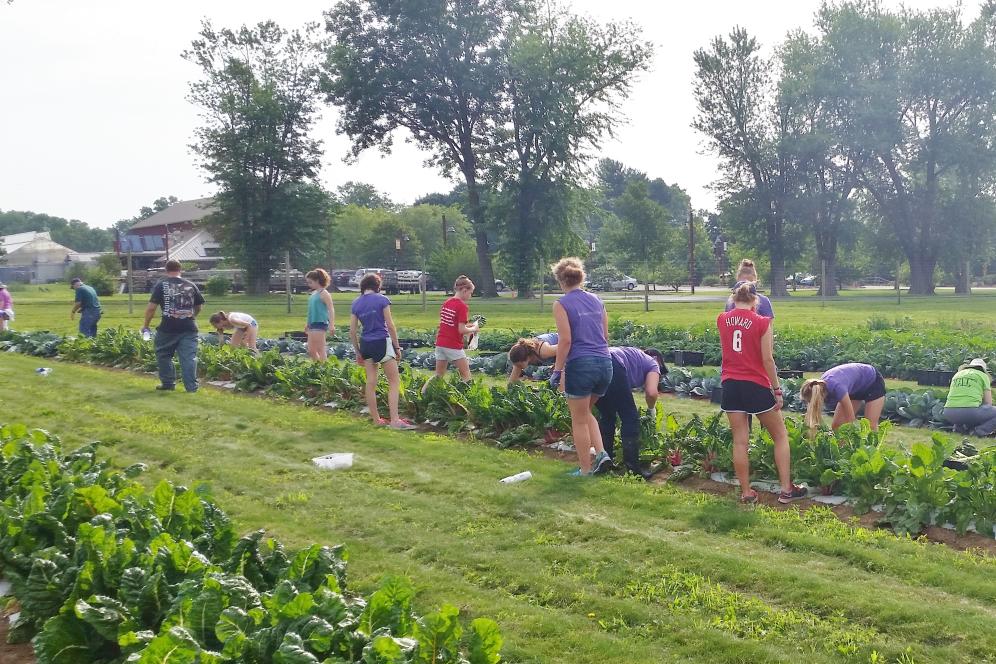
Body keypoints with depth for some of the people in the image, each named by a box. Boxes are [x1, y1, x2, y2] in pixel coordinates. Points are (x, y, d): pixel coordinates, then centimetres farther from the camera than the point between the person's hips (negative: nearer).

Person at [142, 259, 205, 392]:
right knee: (189, 357, 1)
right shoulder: (190, 285, 9)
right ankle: (191, 386, -2)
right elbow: (199, 306, 16)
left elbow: (151, 307, -5)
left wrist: (146, 325, 5)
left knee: (163, 355, 16)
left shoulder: (161, 285, 0)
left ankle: (168, 383, 19)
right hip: (189, 328, 2)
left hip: (168, 328, -2)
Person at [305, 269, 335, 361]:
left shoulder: (323, 293, -10)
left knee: (320, 350, -7)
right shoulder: (313, 293, 15)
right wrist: (308, 324, 26)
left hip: (320, 323, -9)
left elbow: (331, 309, -14)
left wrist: (332, 324, -22)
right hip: (313, 324, 9)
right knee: (311, 351, 11)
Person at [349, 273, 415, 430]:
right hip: (382, 342, -5)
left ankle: (376, 419, 17)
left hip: (365, 344, 5)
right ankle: (394, 420, -11)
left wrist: (358, 352, 16)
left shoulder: (356, 304, 6)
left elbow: (352, 331, 7)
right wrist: (397, 347, 0)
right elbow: (390, 325, -8)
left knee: (371, 382, 10)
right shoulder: (382, 300, -6)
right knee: (394, 382, -2)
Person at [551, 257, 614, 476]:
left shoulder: (562, 305, -6)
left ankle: (585, 469, 16)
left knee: (579, 420, 9)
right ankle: (601, 453, 11)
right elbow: (605, 335, 15)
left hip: (580, 365, -6)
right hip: (604, 363, 6)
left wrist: (557, 370, -7)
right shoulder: (596, 301, 12)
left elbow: (566, 340, -13)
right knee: (586, 412, 26)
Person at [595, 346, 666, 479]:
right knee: (631, 418, 5)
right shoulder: (652, 364, 22)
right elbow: (651, 392, 3)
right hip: (613, 368, -7)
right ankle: (633, 468, 4)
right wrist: (651, 409, 22)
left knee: (607, 417, 23)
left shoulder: (634, 355, 41)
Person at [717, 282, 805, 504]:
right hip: (756, 385, -3)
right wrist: (777, 390, -3)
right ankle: (786, 490, 12)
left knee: (740, 441, 8)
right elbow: (767, 360, -11)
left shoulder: (722, 319, 3)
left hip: (730, 384, 3)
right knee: (780, 436, 13)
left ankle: (746, 493, 11)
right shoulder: (762, 322, -8)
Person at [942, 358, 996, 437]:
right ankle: (979, 431, -7)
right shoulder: (983, 375, 13)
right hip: (970, 411, -6)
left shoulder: (957, 374, 27)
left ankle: (959, 426, 13)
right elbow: (988, 403, 9)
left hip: (950, 413, 6)